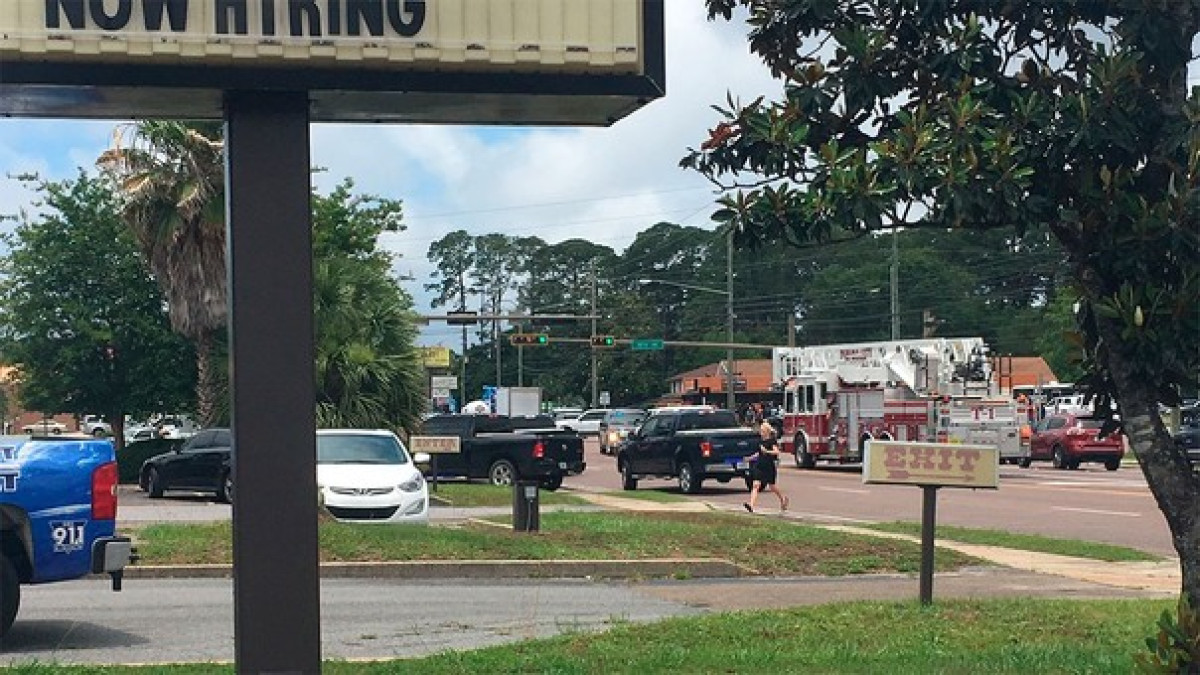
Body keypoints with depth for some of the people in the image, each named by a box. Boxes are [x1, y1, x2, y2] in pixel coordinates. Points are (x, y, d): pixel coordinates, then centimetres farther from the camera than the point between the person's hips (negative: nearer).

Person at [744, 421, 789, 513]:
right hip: (759, 465, 5)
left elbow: (776, 451, -19)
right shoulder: (760, 440, 11)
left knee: (772, 486, 11)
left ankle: (783, 498, 39)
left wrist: (767, 451, -31)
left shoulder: (772, 441, -8)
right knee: (755, 485, -11)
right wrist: (752, 457, 19)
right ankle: (751, 505, -22)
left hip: (769, 466, -5)